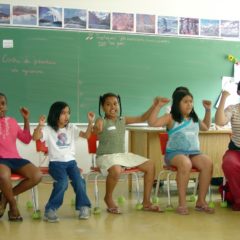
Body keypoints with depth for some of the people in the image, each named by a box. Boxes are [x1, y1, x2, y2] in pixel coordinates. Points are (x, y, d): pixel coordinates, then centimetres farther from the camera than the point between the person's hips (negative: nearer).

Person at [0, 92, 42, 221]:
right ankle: (13, 205, -10)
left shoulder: (12, 121, 18)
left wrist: (26, 120, 11)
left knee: (36, 176, -20)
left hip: (15, 158, 5)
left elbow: (26, 139, 18)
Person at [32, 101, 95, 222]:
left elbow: (86, 135, 4)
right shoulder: (48, 129, -1)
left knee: (79, 181, -22)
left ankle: (84, 206, -3)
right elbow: (35, 137, -16)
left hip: (71, 161, 4)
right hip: (56, 163, -4)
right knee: (63, 182, -29)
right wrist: (40, 125, -32)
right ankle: (50, 210, -17)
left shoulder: (71, 128, 11)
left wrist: (90, 122, -10)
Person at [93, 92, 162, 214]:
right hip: (106, 156, -7)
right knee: (116, 170, -41)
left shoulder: (123, 120, 8)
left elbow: (142, 118, 10)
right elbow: (96, 132, -30)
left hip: (123, 154, 7)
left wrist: (154, 106, 0)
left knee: (150, 165, -1)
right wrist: (97, 129, -53)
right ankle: (108, 198, -10)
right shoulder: (101, 121, -10)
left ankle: (146, 202, 7)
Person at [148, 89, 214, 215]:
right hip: (175, 152, -5)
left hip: (193, 152, 5)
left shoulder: (194, 119, 18)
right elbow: (152, 122, -10)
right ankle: (182, 202, -30)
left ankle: (201, 201, -19)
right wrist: (158, 106, -13)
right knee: (185, 163, -40)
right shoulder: (171, 118, 2)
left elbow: (206, 127, 39)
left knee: (208, 163, -27)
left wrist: (208, 110, 30)